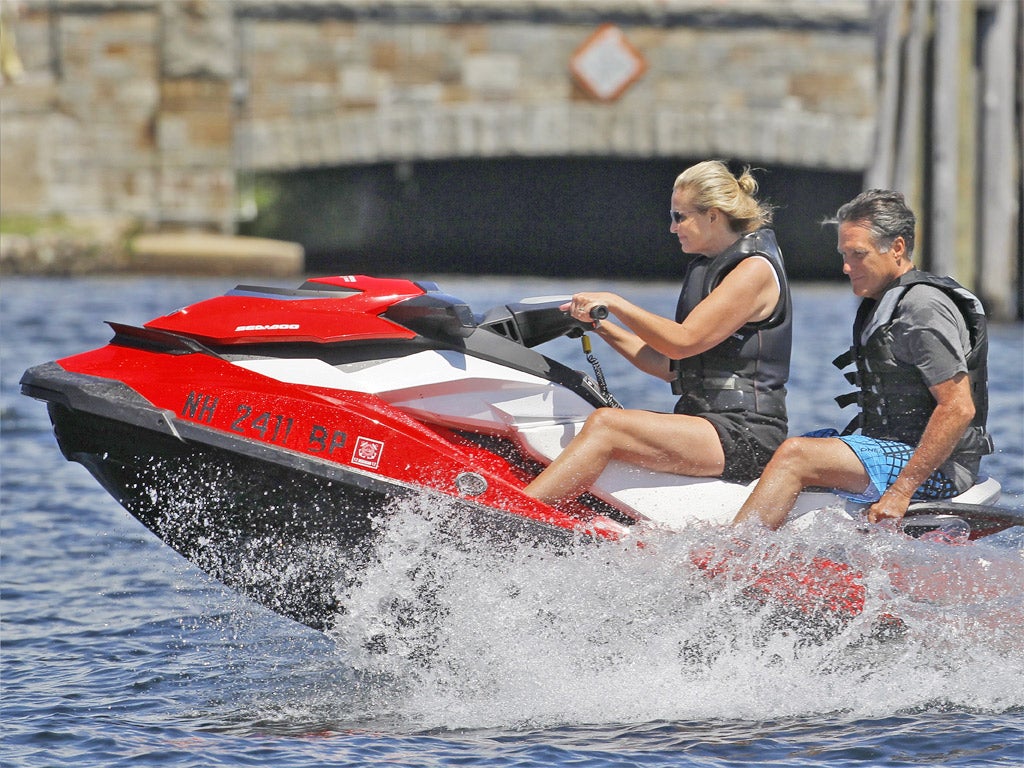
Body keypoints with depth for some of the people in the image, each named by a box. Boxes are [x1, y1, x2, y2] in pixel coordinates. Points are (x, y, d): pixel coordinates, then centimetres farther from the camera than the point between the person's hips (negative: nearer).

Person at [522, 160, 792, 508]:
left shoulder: (756, 270, -8)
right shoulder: (708, 268, 21)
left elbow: (683, 341, -18)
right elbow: (672, 367, 18)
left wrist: (614, 303, -15)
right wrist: (601, 325, 12)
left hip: (745, 437, -10)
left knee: (605, 424, -25)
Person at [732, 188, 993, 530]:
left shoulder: (924, 309, -15)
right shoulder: (882, 303, 16)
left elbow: (959, 409, -22)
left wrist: (901, 492, -24)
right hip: (893, 448, 11)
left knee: (794, 456, -24)